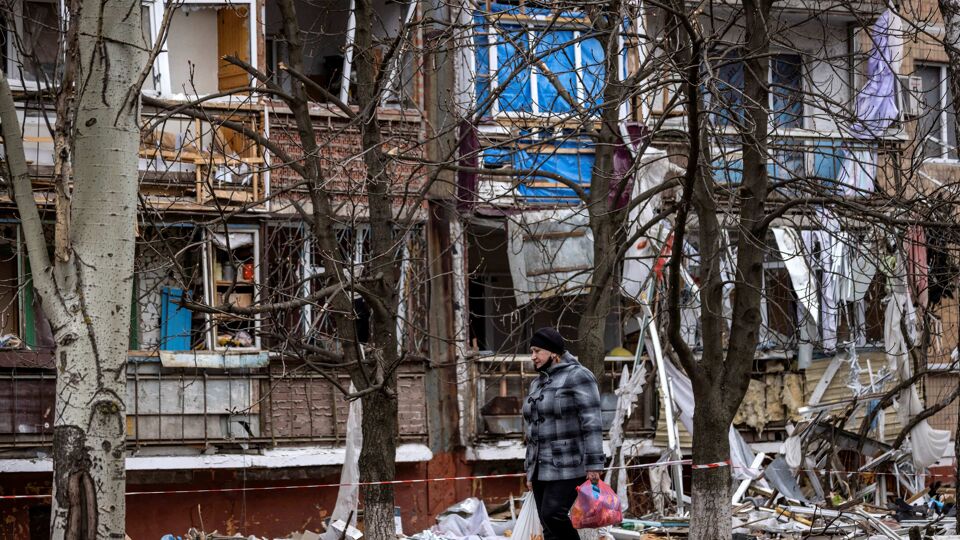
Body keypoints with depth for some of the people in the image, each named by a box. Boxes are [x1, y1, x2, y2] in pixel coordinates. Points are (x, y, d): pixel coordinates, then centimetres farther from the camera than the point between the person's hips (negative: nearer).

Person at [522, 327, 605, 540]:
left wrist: (594, 464, -19)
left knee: (553, 514, -21)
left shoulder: (577, 376, -6)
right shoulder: (537, 384, 19)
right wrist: (530, 470, 21)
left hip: (568, 467, -8)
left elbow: (592, 422, -13)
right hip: (542, 470, 8)